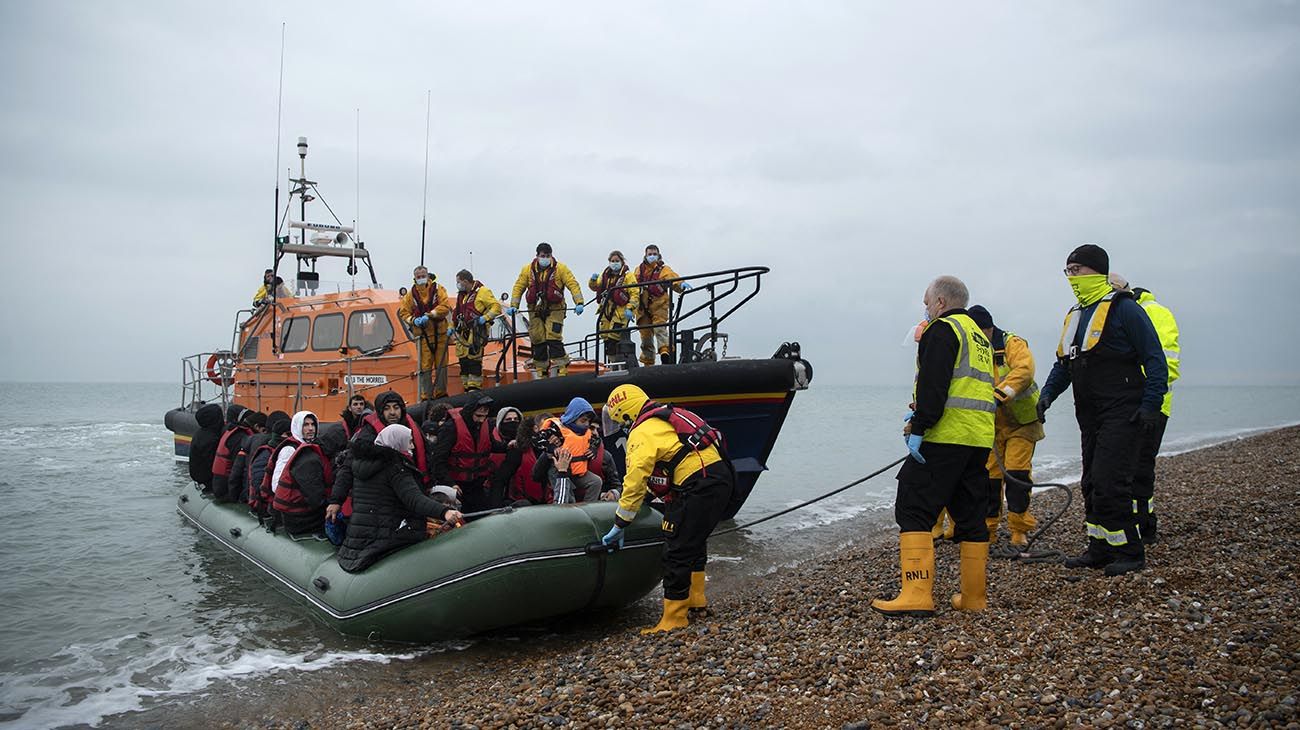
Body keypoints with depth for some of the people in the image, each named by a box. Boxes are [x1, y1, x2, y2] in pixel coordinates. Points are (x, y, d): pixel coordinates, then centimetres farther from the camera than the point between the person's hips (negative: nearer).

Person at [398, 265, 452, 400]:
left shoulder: (438, 289, 2)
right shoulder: (411, 294, 7)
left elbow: (445, 306, -10)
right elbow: (403, 312, 10)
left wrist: (429, 315, -18)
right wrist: (413, 320, -9)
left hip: (440, 333, -1)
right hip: (422, 335, 1)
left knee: (441, 364, 5)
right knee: (425, 366, -1)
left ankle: (441, 393, 17)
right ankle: (426, 395, 6)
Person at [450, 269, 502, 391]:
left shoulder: (482, 292, -6)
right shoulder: (461, 295, 20)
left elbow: (496, 307, -10)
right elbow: (456, 312, 30)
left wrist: (486, 317, -20)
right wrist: (452, 327, 21)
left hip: (476, 333, -8)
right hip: (462, 332, 8)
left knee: (474, 360, -12)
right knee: (463, 359, 8)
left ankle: (474, 388, -8)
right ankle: (466, 387, 16)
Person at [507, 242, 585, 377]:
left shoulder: (560, 269, -3)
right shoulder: (528, 270, 5)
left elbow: (573, 285, -6)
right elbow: (518, 287, 7)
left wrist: (579, 303, -18)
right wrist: (513, 305, -2)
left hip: (554, 310, -3)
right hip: (535, 310, 3)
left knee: (554, 339, -14)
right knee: (538, 341, 6)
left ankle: (561, 370, -9)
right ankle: (540, 373, 16)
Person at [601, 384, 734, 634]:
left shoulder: (642, 433, -6)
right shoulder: (668, 417, 22)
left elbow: (635, 482, -9)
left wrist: (619, 525, -1)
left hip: (699, 488, -10)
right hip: (722, 478, 10)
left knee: (677, 552, -3)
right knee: (695, 540, 28)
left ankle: (674, 618, 3)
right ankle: (695, 597, 38)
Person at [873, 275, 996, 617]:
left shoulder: (942, 329, -5)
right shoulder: (980, 336, 24)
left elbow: (933, 385, -17)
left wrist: (919, 427, -18)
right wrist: (918, 416, 19)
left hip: (945, 437, -9)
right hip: (980, 439, 9)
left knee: (914, 509, -8)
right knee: (971, 515, 13)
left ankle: (917, 595, -15)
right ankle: (973, 597, 17)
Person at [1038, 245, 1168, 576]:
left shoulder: (1123, 308, -9)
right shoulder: (1074, 315, 16)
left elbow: (1155, 359, -11)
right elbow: (1063, 363, 22)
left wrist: (1151, 405, -17)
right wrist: (1047, 393, 7)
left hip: (1123, 415, -8)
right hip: (1090, 415, 8)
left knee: (1109, 483, -12)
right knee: (1092, 484, 11)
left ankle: (1129, 552, 1)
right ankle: (1100, 549, 21)